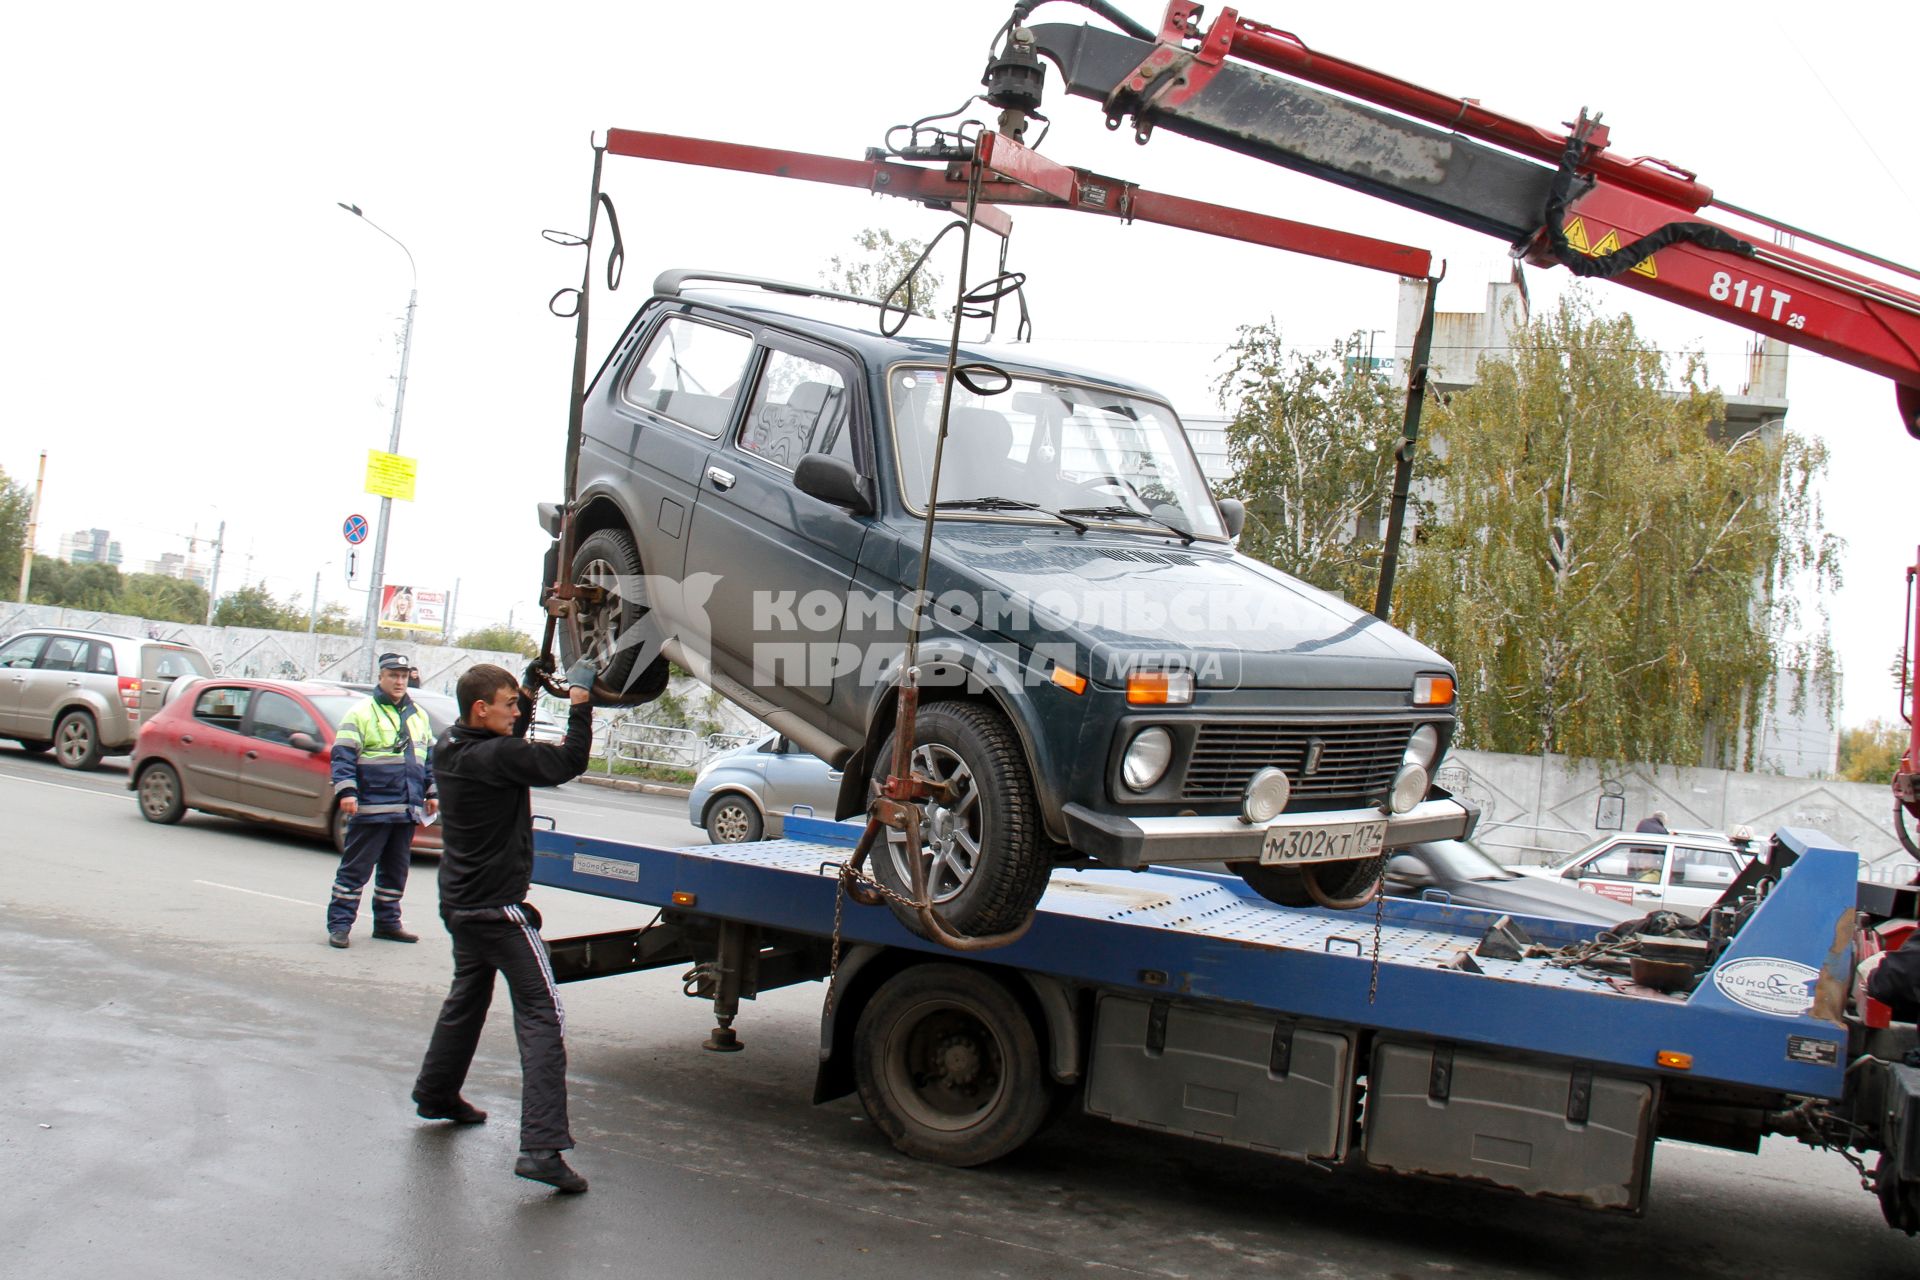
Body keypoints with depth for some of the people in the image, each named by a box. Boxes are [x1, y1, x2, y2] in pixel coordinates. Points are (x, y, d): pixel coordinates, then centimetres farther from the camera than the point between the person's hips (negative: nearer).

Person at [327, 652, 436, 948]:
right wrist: (346, 791, -18)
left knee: (396, 871, 14)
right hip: (371, 809, -6)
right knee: (355, 869, -3)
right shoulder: (361, 712, -4)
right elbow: (343, 755, -9)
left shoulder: (419, 715, 16)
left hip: (407, 810, 6)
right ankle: (339, 924, 2)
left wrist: (431, 792, 18)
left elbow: (430, 757, 23)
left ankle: (387, 922, 24)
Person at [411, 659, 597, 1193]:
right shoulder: (493, 758, -22)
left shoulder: (451, 748, 5)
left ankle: (436, 1093, 46)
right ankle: (541, 1146, -17)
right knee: (541, 1018, -10)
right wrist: (579, 701, -11)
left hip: (459, 903, 9)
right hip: (499, 910, -9)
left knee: (466, 998, 29)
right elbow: (570, 761, -20)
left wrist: (530, 692, 18)